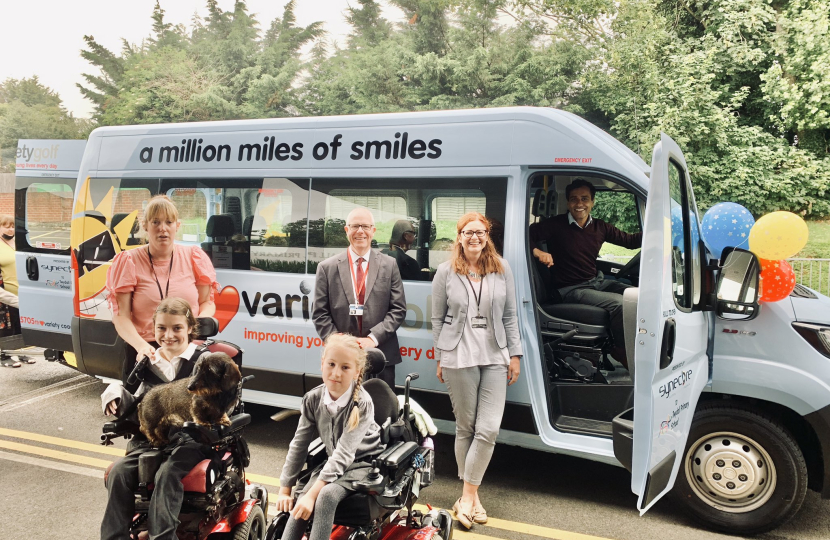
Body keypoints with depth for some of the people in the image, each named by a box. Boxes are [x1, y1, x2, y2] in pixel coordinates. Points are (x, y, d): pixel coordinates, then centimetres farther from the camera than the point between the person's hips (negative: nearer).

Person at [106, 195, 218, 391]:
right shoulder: (130, 262, 1)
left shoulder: (193, 257, 6)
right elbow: (121, 316, -4)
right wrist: (141, 345, -21)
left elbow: (207, 302, 10)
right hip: (145, 354, -1)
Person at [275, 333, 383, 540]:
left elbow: (343, 453, -30)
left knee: (326, 496, -28)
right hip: (333, 463, 5)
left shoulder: (362, 403, -26)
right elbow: (298, 445, -5)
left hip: (363, 462, -4)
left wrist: (312, 493, -34)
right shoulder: (313, 399, -12)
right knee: (301, 504, -19)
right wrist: (284, 490, -5)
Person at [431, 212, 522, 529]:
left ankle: (467, 495, 10)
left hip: (495, 358, 2)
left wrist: (514, 354, 5)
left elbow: (509, 315, 8)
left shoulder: (501, 270, 4)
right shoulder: (446, 271, -1)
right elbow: (437, 318, 3)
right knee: (465, 427, 7)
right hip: (458, 358, -2)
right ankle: (471, 495, 23)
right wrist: (440, 359, 4)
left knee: (488, 429, -5)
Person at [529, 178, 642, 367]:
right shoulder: (556, 225, -9)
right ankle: (621, 351, -2)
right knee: (620, 303, -25)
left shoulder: (599, 226, 8)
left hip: (597, 281, 7)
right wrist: (537, 251, -33)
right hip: (571, 290, -7)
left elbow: (630, 241, 14)